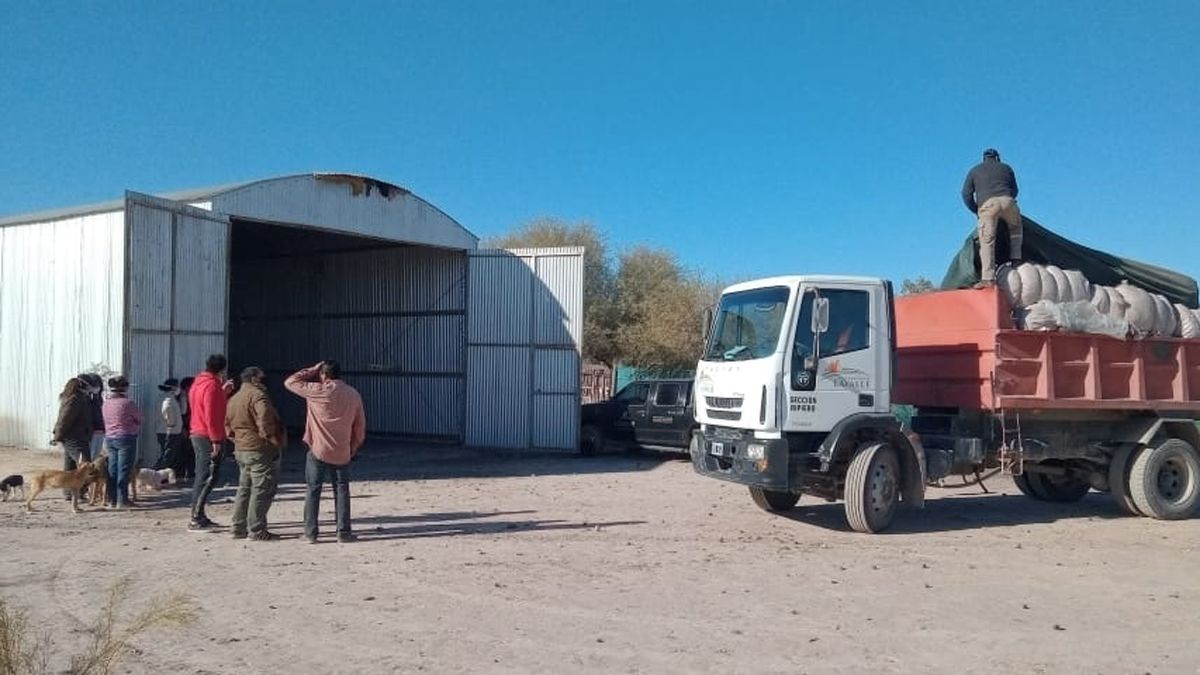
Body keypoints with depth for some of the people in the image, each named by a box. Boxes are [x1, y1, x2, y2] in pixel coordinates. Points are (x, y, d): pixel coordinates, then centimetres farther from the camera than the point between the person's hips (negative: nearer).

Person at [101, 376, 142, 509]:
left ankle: (111, 499, 15)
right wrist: (137, 428, 15)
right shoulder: (127, 403, -15)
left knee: (112, 470, 12)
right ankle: (121, 500, -2)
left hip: (109, 438, 7)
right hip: (126, 438, -7)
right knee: (123, 470, -3)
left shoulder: (106, 403, 5)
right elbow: (139, 418, -4)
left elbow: (105, 420, 11)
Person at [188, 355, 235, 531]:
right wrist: (216, 440, -21)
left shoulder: (199, 382, 15)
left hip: (198, 435, 10)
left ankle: (199, 517, 21)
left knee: (203, 477, 15)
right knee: (209, 477, -7)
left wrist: (224, 391, 20)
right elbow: (211, 415, -22)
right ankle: (196, 520, -7)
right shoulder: (212, 386, -16)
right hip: (208, 437, -10)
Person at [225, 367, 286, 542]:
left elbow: (228, 425, 21)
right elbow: (265, 419, -27)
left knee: (245, 488, 17)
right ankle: (257, 530, -3)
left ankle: (239, 528, 22)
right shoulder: (257, 395, -14)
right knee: (262, 490, -4)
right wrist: (273, 440, -17)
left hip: (241, 449, 10)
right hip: (260, 450, -9)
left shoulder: (233, 399, 17)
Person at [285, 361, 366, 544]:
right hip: (342, 453, 3)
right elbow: (360, 427, 7)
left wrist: (312, 371, 7)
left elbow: (290, 382, 2)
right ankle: (343, 531, 7)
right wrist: (352, 449, 16)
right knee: (342, 491, 10)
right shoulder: (354, 394, 4)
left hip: (319, 451, -3)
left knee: (313, 491, 8)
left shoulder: (318, 391, -9)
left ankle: (310, 532, 10)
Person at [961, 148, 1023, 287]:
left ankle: (988, 278, -16)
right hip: (1007, 201, 2)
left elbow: (966, 194, 16)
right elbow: (1014, 191, 31)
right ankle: (1016, 258, 19)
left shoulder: (974, 171, 25)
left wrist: (976, 210, 26)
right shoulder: (1006, 168, 29)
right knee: (1016, 227, 31)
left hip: (987, 204, -2)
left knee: (987, 241, -6)